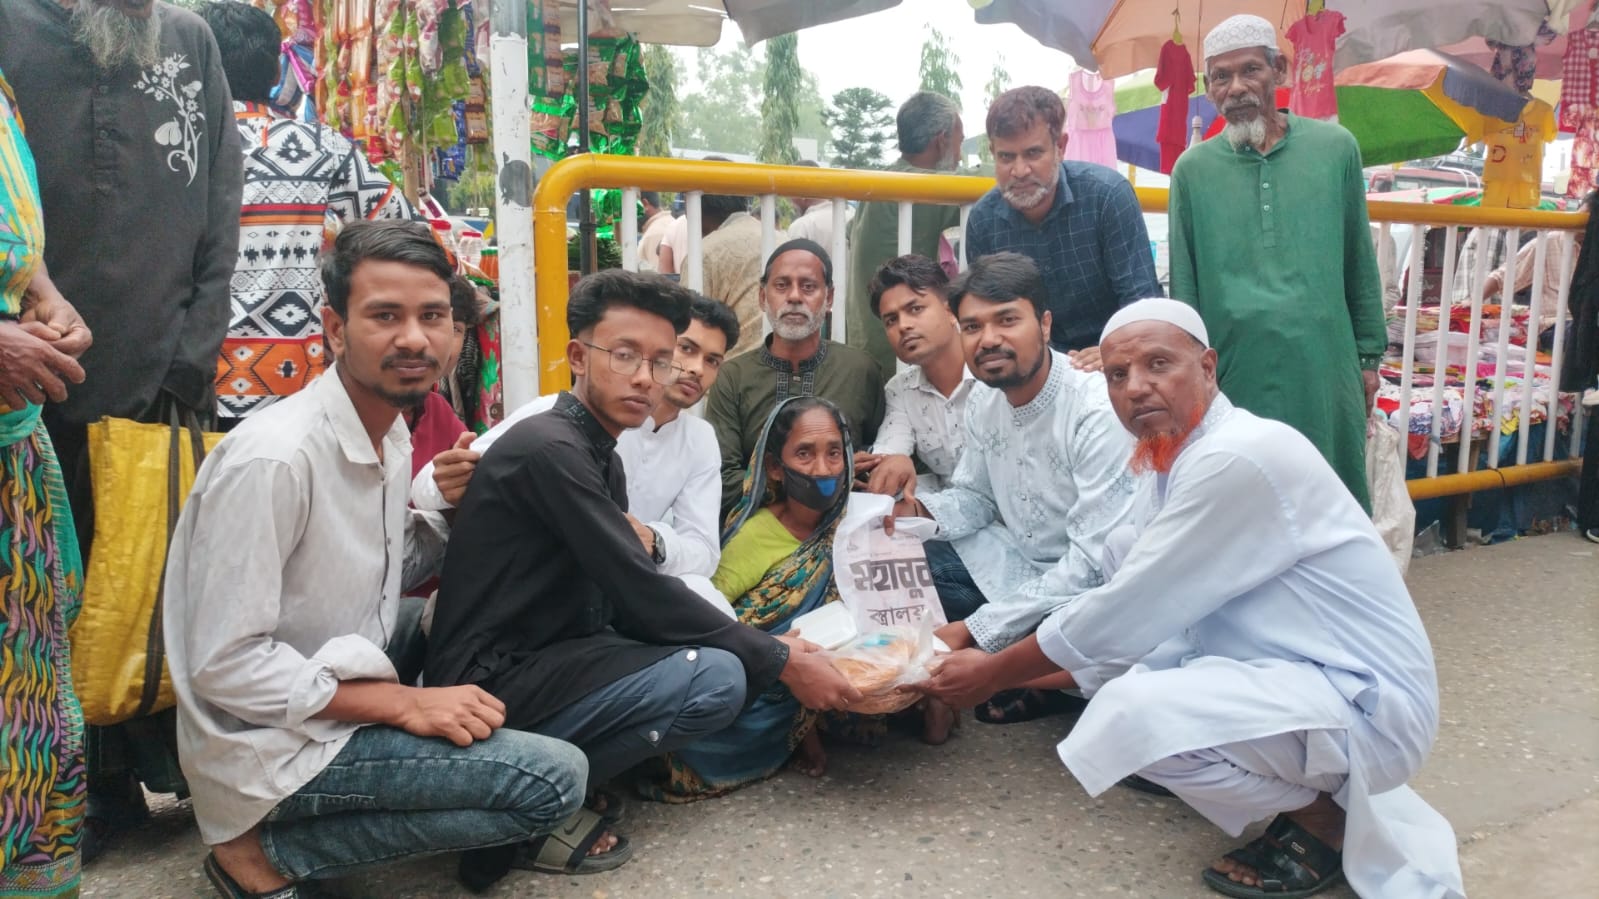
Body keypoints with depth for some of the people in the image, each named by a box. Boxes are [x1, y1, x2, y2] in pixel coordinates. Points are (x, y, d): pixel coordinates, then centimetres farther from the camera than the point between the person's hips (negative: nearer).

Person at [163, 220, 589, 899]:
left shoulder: (391, 433, 2)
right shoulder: (273, 459, -24)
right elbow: (224, 665, -23)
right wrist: (405, 703, -22)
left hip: (341, 693, 9)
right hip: (272, 745, -9)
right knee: (555, 780, -16)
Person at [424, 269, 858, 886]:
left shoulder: (601, 458, 12)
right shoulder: (549, 448, -18)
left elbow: (628, 602, 8)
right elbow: (644, 596, -21)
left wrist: (770, 648, -2)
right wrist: (780, 663, -13)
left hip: (539, 659, 9)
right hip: (493, 686, -9)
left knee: (731, 653, 9)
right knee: (718, 678, -22)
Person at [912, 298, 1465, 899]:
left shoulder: (1238, 458, -23)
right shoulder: (1176, 458, 6)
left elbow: (1124, 615, -21)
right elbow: (1125, 599, 11)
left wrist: (995, 674, -9)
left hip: (1366, 700, -10)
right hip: (1286, 672, 10)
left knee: (1131, 715, -29)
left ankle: (1328, 823, -1)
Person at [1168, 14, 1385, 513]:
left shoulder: (1335, 148, 3)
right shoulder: (1193, 169, 1)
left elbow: (1360, 265, 8)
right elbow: (1183, 286, 3)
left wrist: (1368, 356, 8)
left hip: (1324, 371, 1)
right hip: (1233, 375, -1)